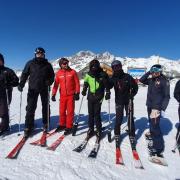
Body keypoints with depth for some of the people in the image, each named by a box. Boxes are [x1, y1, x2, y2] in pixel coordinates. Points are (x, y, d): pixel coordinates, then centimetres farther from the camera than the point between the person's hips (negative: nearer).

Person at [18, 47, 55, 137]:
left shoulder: (47, 64, 4)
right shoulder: (30, 63, 4)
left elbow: (52, 75, 8)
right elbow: (25, 74, 5)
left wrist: (49, 81, -12)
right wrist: (21, 84, -8)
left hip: (44, 89, 0)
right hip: (33, 88, 0)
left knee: (45, 107, 9)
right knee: (30, 108, -1)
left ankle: (46, 124, 24)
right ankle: (28, 127, 9)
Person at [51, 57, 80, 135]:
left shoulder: (73, 72, -2)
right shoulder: (58, 73, 3)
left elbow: (77, 83, -1)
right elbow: (56, 84, 5)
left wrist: (77, 93, -6)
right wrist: (53, 94, 0)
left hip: (71, 95, -2)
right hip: (62, 95, 2)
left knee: (70, 111, 2)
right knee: (62, 111, 10)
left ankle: (69, 127, 14)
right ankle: (62, 125, 29)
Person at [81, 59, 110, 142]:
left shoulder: (103, 75, -8)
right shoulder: (88, 75, 2)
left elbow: (107, 85, -1)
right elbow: (85, 83, 17)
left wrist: (107, 93, -6)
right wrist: (84, 90, 8)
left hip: (99, 97, -4)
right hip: (90, 97, 4)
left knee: (97, 114, -3)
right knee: (90, 114, 10)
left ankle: (99, 131, 14)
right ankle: (91, 129, 24)